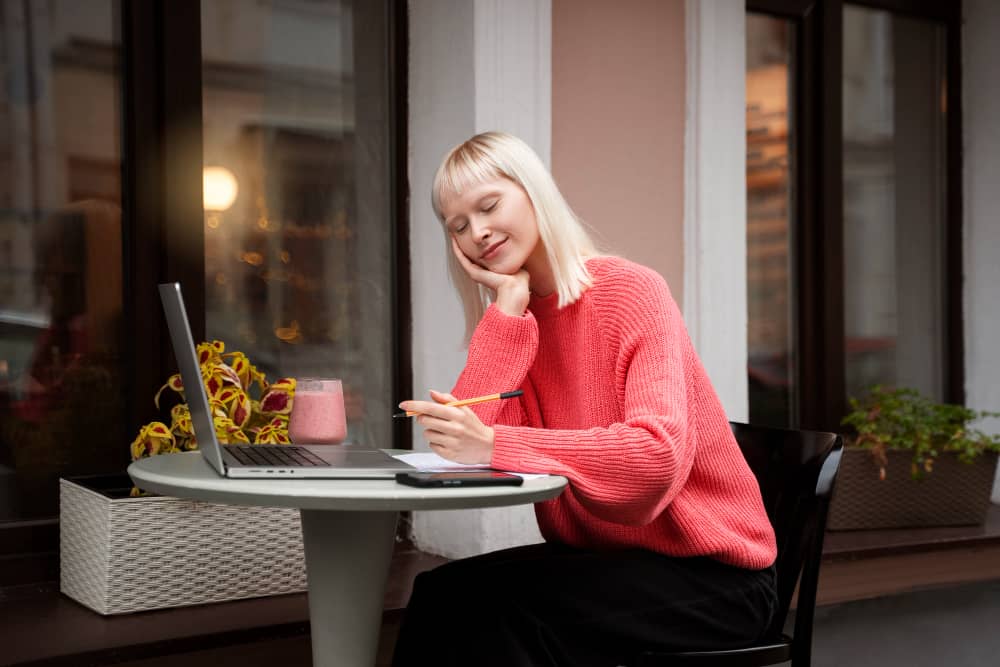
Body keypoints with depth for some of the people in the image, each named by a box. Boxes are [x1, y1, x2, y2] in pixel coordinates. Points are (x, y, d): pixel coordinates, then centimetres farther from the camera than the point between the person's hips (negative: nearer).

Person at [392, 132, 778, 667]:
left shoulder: (631, 292, -14)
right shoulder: (506, 323, 5)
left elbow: (657, 457, -29)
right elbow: (464, 443, -13)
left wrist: (495, 445, -36)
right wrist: (509, 304, -13)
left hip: (708, 573, -5)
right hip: (598, 559, 5)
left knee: (491, 606, -23)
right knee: (442, 594, -17)